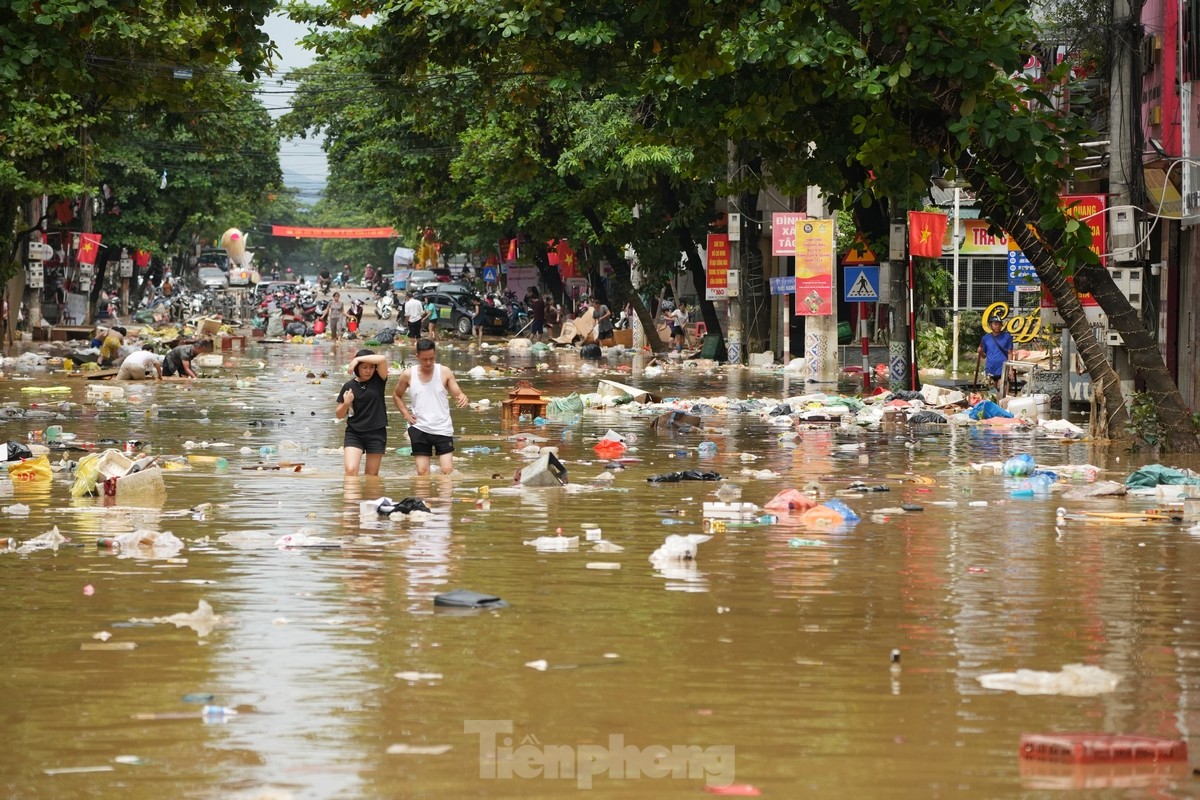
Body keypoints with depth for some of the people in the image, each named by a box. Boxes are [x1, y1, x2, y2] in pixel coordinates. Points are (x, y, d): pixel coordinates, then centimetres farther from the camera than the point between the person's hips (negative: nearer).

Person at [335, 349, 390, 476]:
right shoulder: (349, 386, 1)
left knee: (371, 475, 8)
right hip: (354, 433, 0)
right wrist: (346, 403, -14)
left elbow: (383, 359, -20)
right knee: (350, 470, -17)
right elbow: (339, 415, 6)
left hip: (376, 433, 0)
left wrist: (358, 359, -18)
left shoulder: (378, 381, -1)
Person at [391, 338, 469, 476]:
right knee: (422, 472, 2)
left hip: (443, 428, -1)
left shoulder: (445, 372, -5)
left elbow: (457, 394, -5)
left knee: (448, 471, -7)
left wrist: (462, 398, -30)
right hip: (419, 429, 1)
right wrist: (406, 413, 2)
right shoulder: (408, 375, -1)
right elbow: (396, 395, 16)